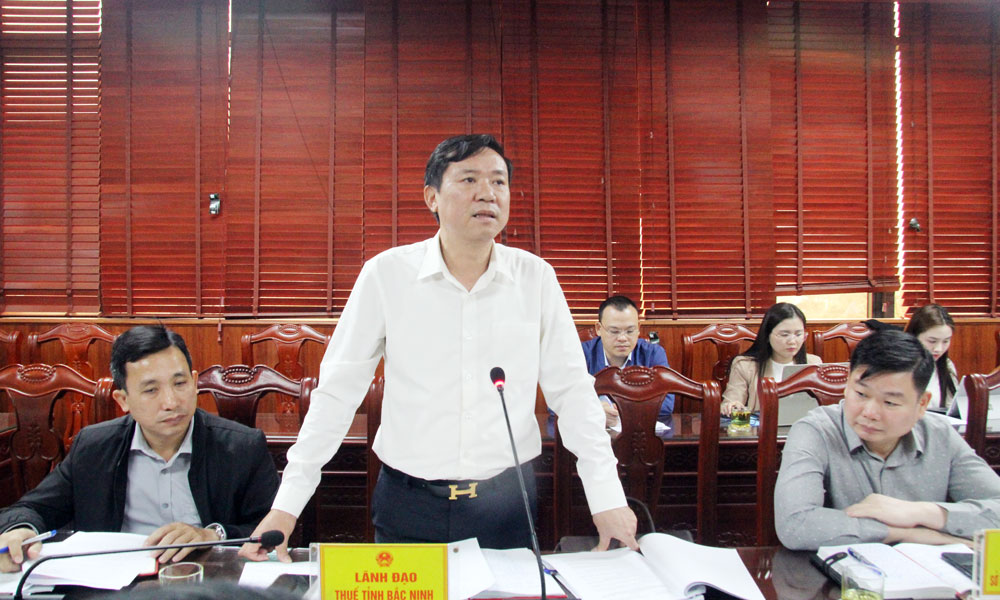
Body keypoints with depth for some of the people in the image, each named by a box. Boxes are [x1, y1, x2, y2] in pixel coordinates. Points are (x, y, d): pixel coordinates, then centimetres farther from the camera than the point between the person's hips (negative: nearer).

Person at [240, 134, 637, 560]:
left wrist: (607, 497, -6)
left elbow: (572, 390, 0)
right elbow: (338, 391, -3)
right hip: (409, 504, -1)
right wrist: (287, 505, -6)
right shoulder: (386, 274, -6)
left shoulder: (535, 277, -2)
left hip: (506, 503, 1)